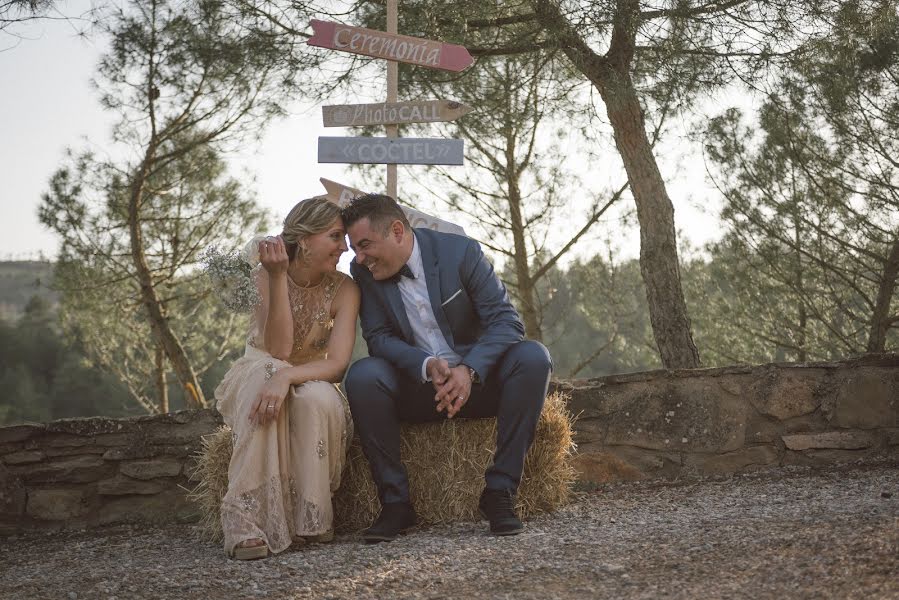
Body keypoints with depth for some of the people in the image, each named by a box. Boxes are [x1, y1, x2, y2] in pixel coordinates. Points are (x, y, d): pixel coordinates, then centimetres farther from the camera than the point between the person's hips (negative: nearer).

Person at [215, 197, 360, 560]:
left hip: (310, 382, 1)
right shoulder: (264, 276, -12)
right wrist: (278, 278, -31)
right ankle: (247, 517, -41)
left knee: (319, 399, -35)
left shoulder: (343, 289, -9)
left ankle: (309, 517, -22)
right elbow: (278, 349, -24)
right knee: (265, 371, -37)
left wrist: (287, 376, -40)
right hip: (255, 379, -1)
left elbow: (337, 363, -21)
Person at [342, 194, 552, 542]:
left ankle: (499, 493, -23)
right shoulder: (364, 272, -4)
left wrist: (469, 371, -33)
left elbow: (506, 321, -16)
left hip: (478, 379, -1)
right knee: (361, 375, -28)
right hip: (416, 389, 1)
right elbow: (379, 338, -7)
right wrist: (428, 366, -28)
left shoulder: (461, 251, -12)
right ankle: (395, 502, -20)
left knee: (533, 357, -29)